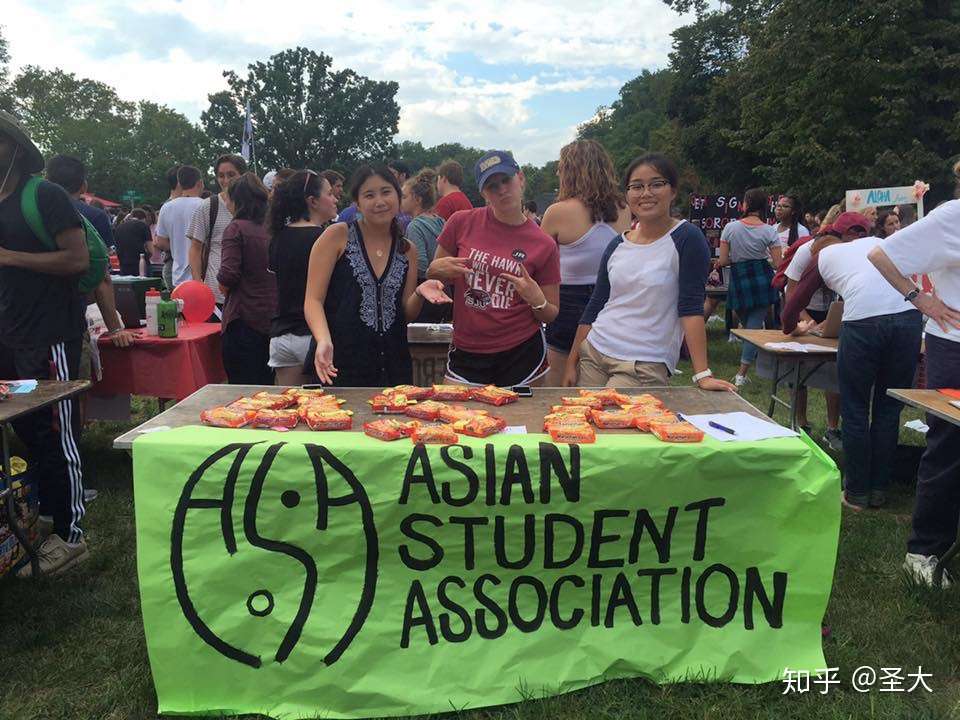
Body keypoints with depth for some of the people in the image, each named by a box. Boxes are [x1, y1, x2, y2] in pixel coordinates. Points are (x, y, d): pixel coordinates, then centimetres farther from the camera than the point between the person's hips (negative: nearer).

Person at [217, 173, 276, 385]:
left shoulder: (236, 228, -7)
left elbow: (228, 274, -15)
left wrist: (224, 288, 4)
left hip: (244, 321, -5)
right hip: (273, 319, 6)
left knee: (243, 386, 1)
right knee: (269, 387, 13)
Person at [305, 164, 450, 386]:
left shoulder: (408, 250, 8)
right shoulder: (337, 236, -3)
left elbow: (405, 315, 11)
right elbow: (313, 300, -7)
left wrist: (420, 293, -10)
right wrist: (324, 341, -25)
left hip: (393, 366, 4)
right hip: (340, 364, -4)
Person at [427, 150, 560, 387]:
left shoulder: (544, 245, -4)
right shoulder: (462, 223, -4)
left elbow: (551, 315, 4)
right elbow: (432, 278, 9)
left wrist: (537, 300, -16)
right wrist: (437, 268, -12)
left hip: (521, 355, 0)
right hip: (466, 353, 1)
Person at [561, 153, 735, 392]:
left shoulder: (687, 238, -7)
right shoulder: (617, 245, 8)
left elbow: (690, 307, -12)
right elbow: (595, 305, 12)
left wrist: (702, 374, -18)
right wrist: (572, 362, 9)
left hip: (646, 367, -5)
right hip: (592, 354, 5)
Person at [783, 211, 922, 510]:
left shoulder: (822, 256, 23)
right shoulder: (877, 242, 30)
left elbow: (794, 304, 26)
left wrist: (793, 327, 46)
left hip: (863, 323, -3)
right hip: (908, 316, 3)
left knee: (855, 411, 10)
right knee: (888, 409, 14)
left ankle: (856, 493, 15)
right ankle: (878, 490, 23)